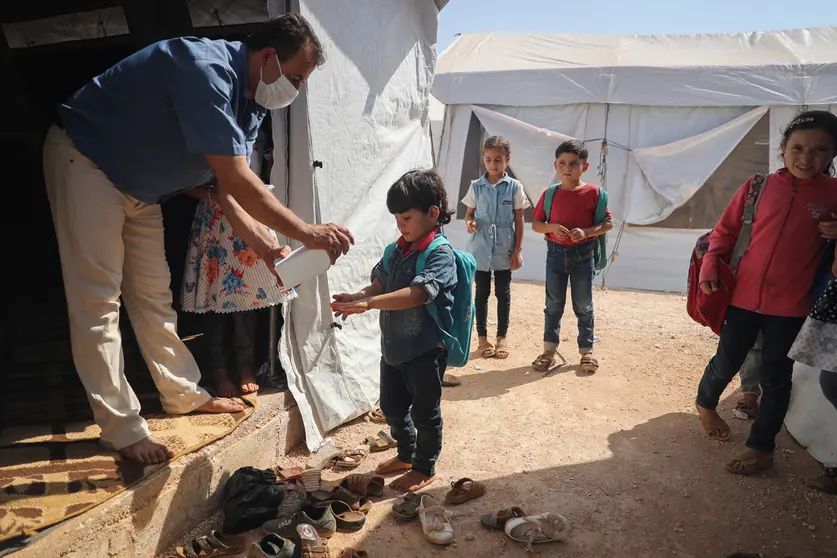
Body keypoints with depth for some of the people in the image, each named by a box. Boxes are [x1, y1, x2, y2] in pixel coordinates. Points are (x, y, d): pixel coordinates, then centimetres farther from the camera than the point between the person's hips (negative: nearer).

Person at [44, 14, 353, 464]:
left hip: (138, 187, 9)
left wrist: (267, 249, -12)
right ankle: (121, 429, -1)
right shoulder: (206, 68, -30)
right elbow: (237, 181, -35)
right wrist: (306, 233, -31)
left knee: (154, 295, 11)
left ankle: (184, 394, 23)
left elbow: (229, 191, -1)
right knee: (98, 300, -8)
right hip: (85, 161, -9)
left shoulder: (249, 102, 0)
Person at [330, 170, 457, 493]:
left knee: (425, 411, 10)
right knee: (392, 406, 20)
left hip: (426, 348, -8)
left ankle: (425, 468, 30)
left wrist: (369, 303, -39)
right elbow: (380, 285, 8)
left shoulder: (440, 255, -19)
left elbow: (416, 294, -31)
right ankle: (406, 454, 44)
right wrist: (357, 298, -13)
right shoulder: (396, 251, 5)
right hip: (393, 345, 8)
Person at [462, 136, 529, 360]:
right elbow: (469, 213, 8)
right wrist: (469, 223, -16)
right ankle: (482, 337, 20)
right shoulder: (476, 186, 1)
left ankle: (502, 337, 22)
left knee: (503, 293, 9)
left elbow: (519, 220, 0)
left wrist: (517, 250, -3)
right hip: (481, 248, 1)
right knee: (482, 292, 9)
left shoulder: (514, 187, -2)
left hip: (504, 249, -1)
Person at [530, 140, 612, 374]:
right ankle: (549, 350, 19)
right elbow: (536, 224, 5)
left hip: (583, 255, -2)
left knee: (583, 306, 9)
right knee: (553, 304, 9)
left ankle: (587, 351, 22)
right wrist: (552, 227, -16)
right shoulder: (550, 194, 1)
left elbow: (608, 223, -4)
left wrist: (586, 232, -21)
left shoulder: (593, 193, -6)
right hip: (556, 254, 2)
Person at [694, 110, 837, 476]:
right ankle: (705, 403, 43)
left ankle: (762, 448, 24)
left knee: (775, 377, 9)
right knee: (726, 362, 14)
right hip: (743, 295, 1)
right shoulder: (759, 186, -2)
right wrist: (709, 266, -7)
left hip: (791, 305, 0)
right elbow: (726, 230, 3)